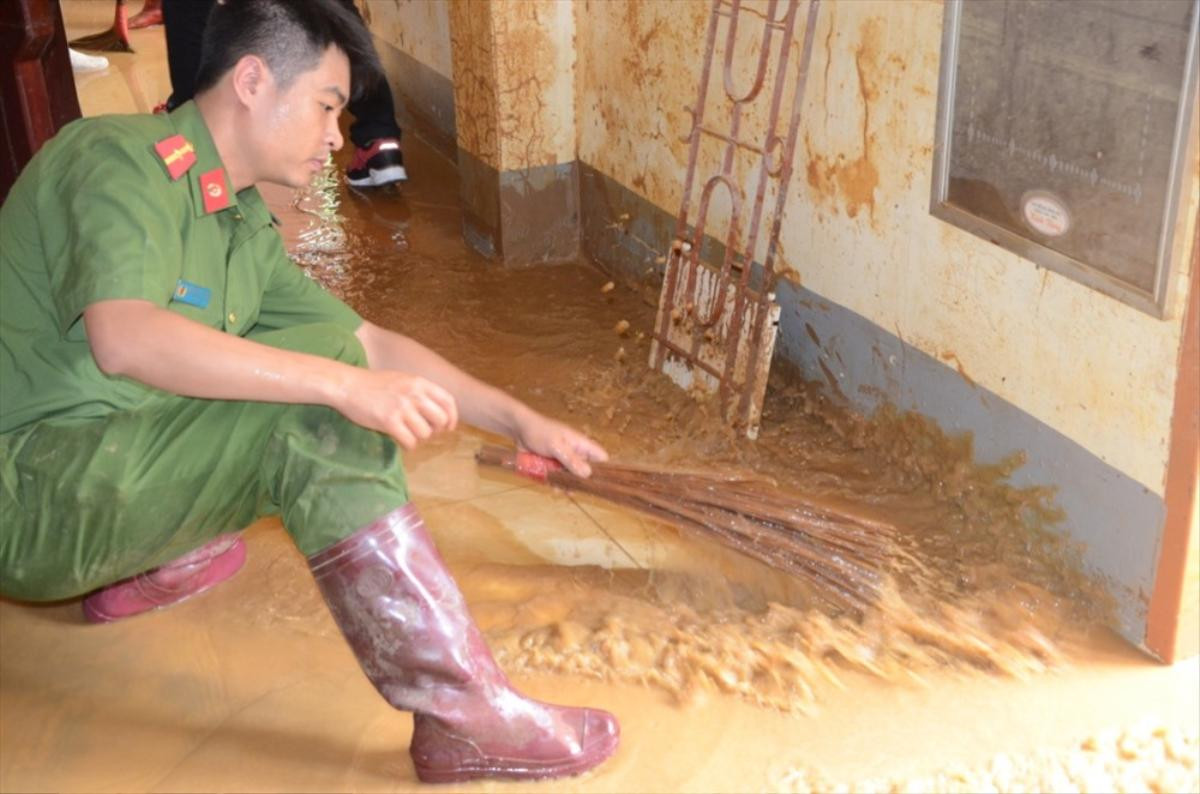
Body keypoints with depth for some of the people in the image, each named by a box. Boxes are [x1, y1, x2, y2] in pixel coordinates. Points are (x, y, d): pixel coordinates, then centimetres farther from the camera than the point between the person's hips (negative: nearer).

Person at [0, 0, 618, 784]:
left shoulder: (244, 226, 8)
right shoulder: (124, 160, -17)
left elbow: (372, 345, 12)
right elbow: (122, 336, -34)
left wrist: (521, 419, 7)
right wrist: (346, 385, -35)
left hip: (113, 473, 9)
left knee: (330, 351, 5)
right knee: (312, 415, -25)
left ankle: (153, 561, 11)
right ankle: (461, 712, -24)